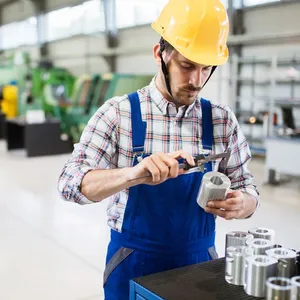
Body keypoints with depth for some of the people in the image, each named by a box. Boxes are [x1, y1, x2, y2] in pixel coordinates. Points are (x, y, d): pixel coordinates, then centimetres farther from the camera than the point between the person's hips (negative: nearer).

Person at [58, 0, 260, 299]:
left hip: (199, 261, 3)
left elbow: (246, 188, 2)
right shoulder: (118, 113, -12)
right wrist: (134, 174, -36)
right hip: (133, 263, -2)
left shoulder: (222, 120, -4)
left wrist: (241, 204, -22)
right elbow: (70, 182, -17)